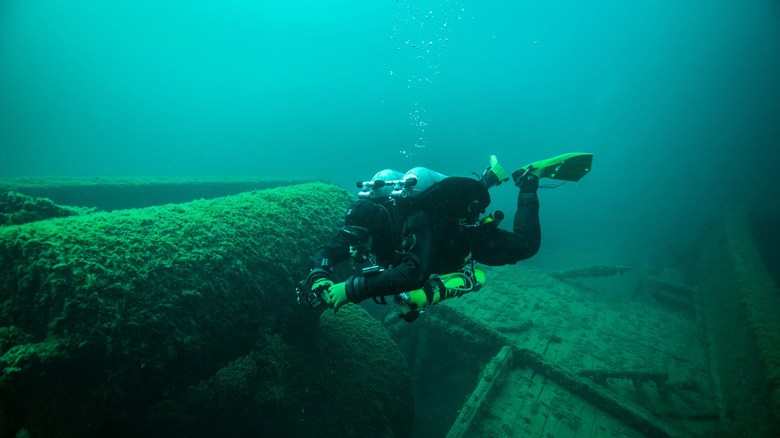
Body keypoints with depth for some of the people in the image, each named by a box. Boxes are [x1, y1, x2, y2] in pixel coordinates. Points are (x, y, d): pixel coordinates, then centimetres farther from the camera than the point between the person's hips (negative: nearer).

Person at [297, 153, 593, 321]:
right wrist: (318, 276, -50)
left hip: (468, 234, -6)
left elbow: (413, 272, -62)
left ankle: (529, 179, 24)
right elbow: (329, 250, -27)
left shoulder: (415, 223, -50)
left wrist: (351, 289, -66)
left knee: (525, 245, 10)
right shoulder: (361, 224, -30)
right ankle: (490, 178, 47)